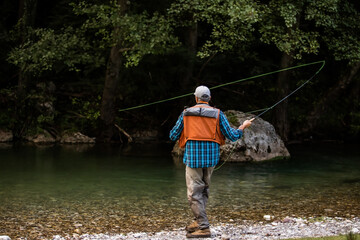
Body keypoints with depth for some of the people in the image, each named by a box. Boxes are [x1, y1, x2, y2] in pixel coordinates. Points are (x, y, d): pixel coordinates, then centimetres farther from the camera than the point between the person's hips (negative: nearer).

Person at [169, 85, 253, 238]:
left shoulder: (186, 113, 1)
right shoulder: (217, 114, 2)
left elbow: (173, 136, 7)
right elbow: (232, 136, 1)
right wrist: (244, 126, 20)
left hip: (193, 157, -3)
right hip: (211, 157, 3)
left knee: (194, 193, -2)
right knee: (203, 188, 21)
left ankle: (204, 228, -8)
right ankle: (199, 221, 22)